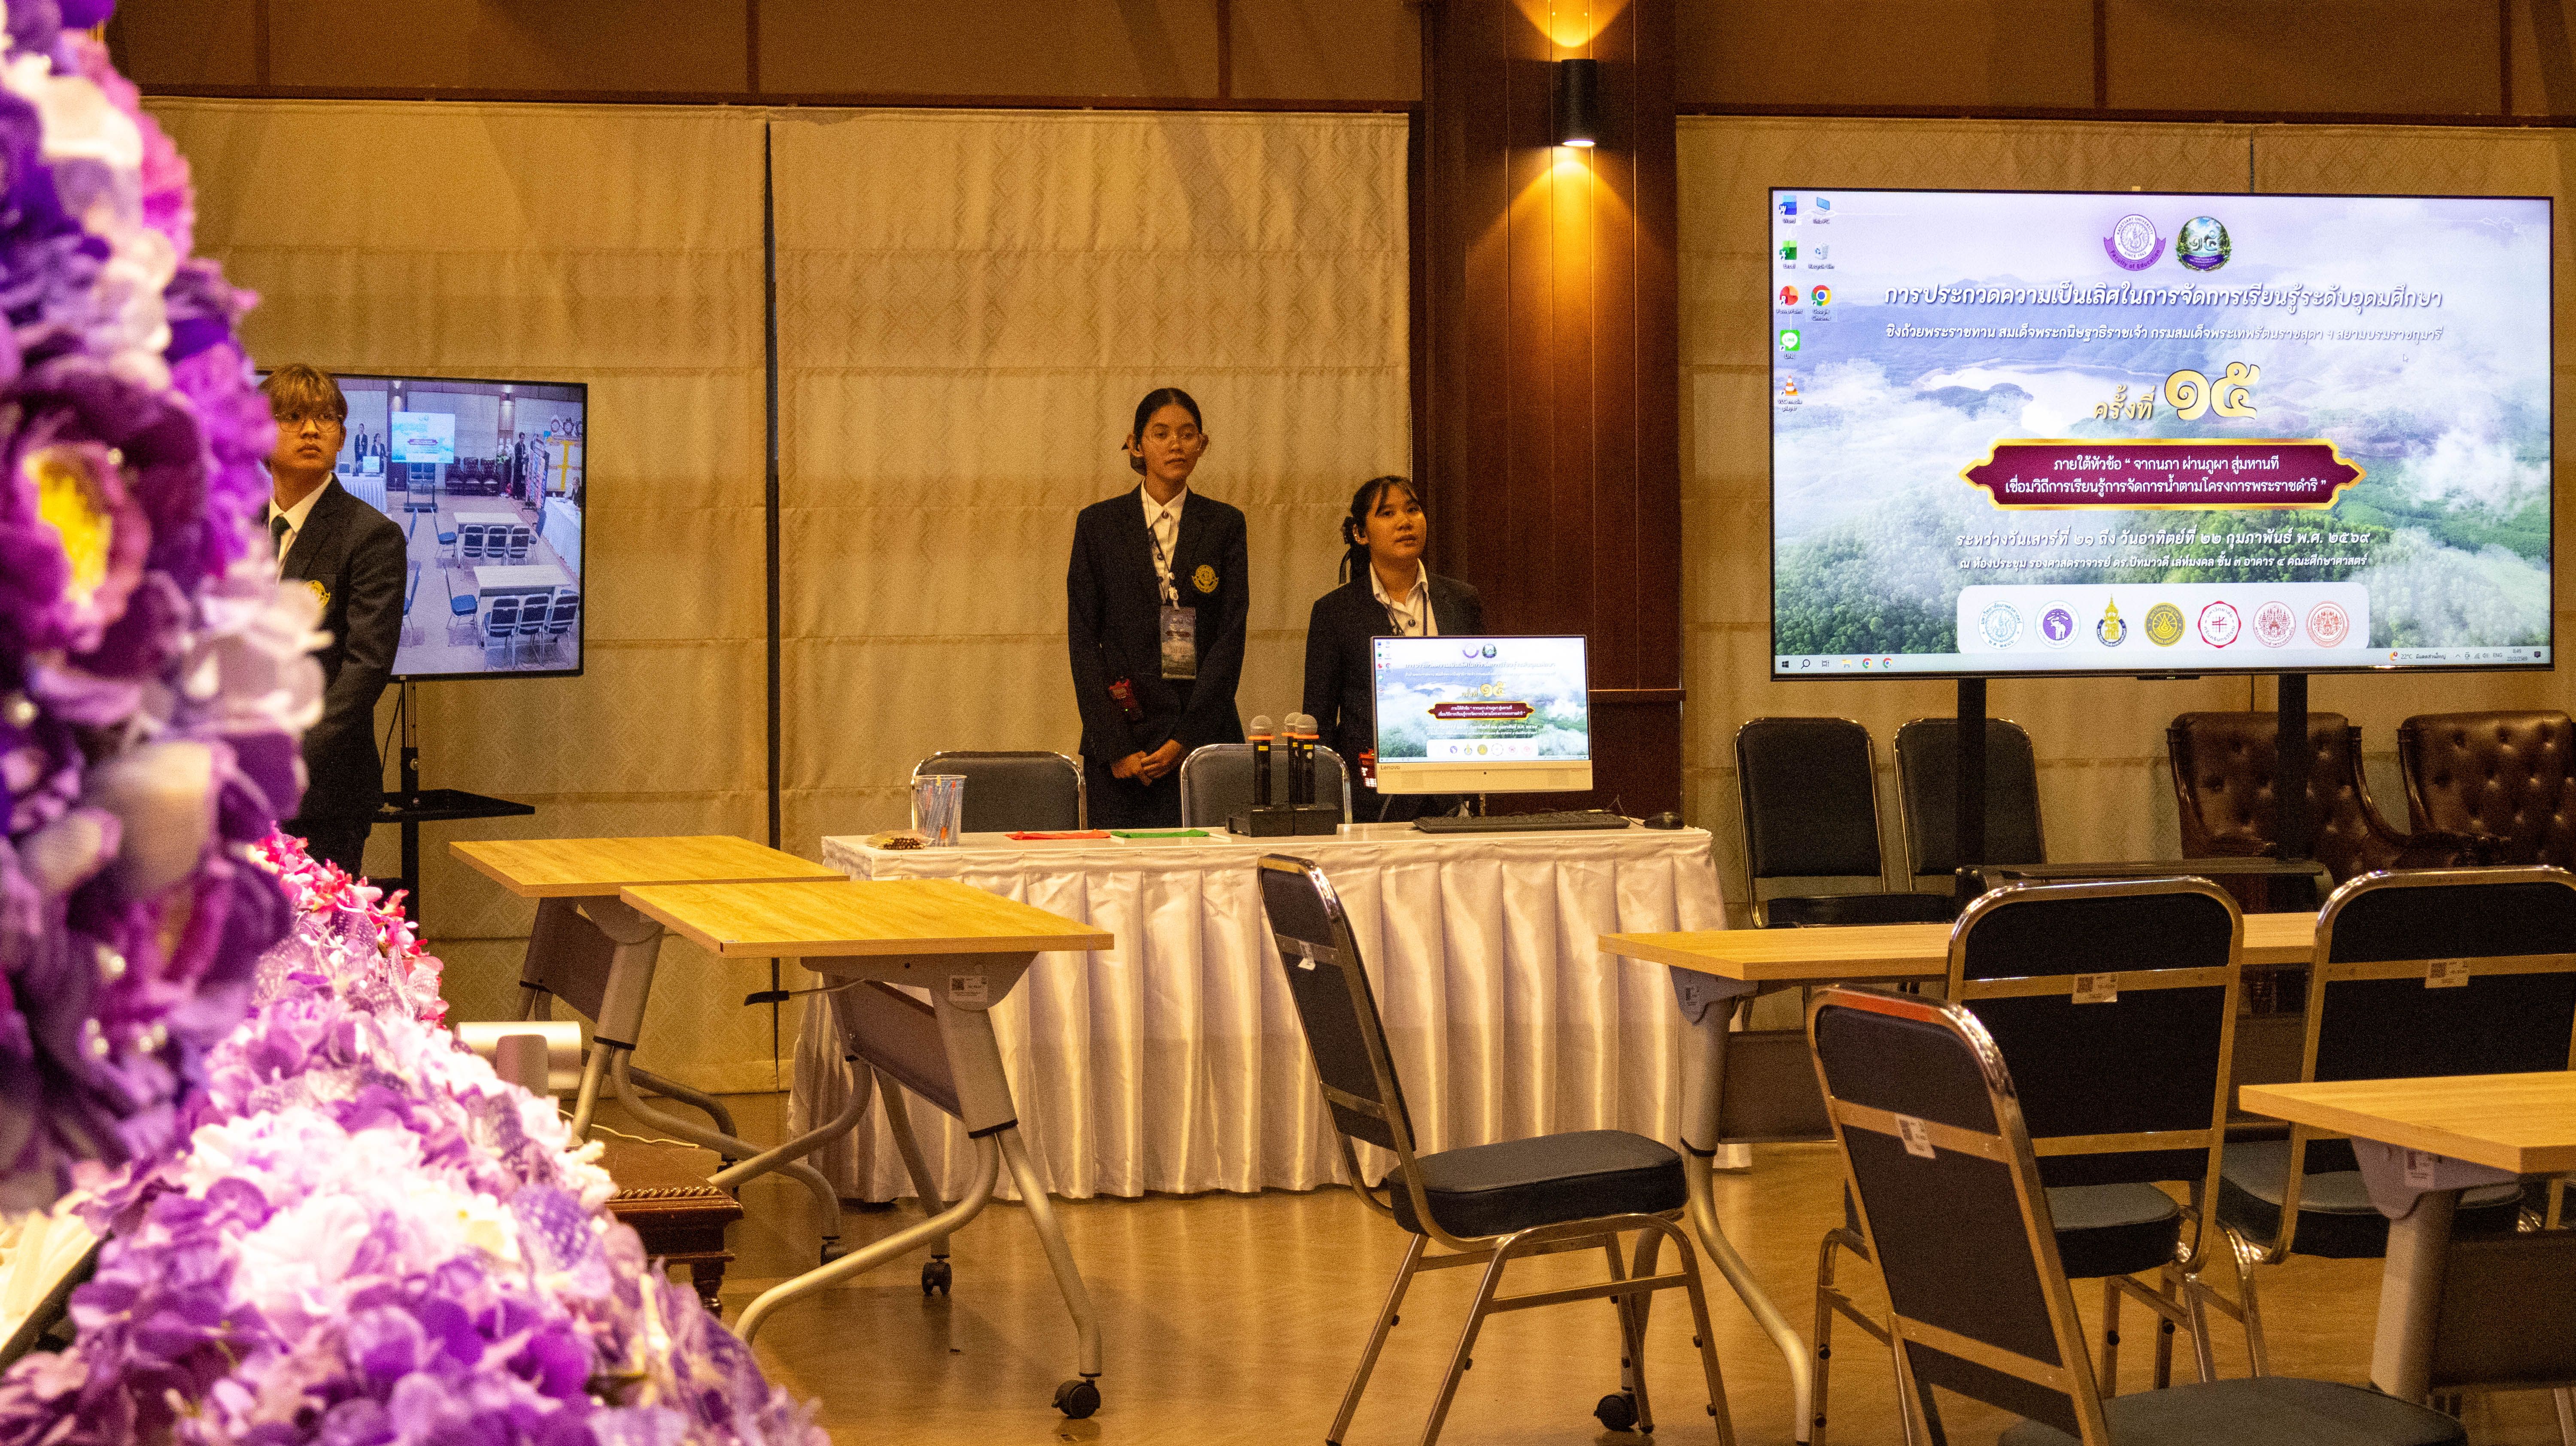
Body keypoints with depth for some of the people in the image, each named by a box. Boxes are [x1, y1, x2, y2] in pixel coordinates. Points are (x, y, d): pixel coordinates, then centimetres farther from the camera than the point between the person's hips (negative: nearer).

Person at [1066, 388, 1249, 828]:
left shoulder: (1224, 525, 8)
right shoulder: (1098, 524, 7)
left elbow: (1231, 636, 1)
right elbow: (1083, 641, 3)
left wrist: (1186, 738, -9)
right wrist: (1115, 747, -7)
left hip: (1203, 732, 0)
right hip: (1122, 729, 0)